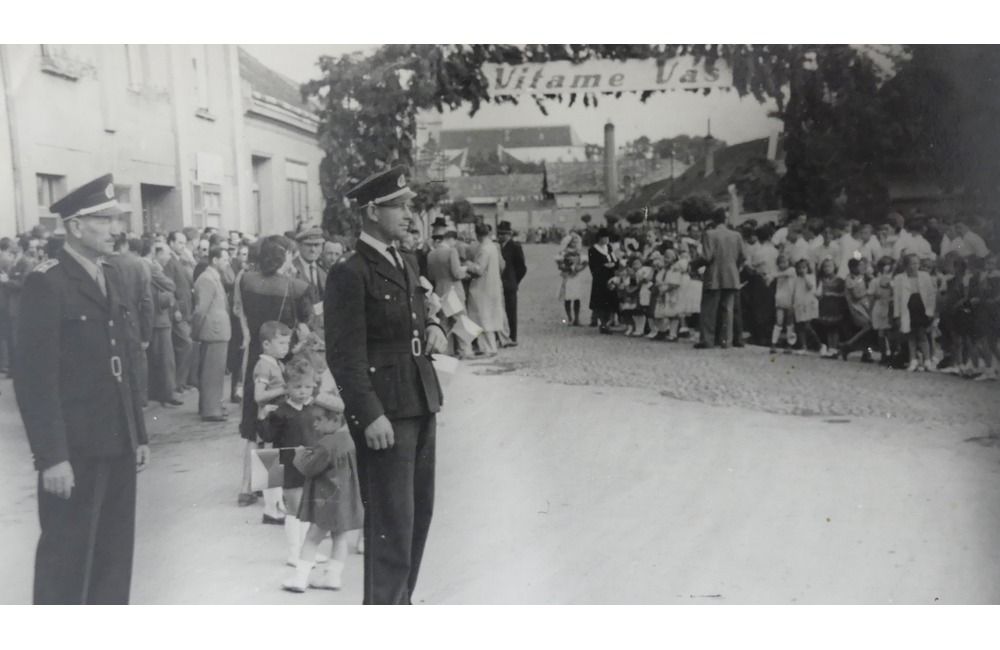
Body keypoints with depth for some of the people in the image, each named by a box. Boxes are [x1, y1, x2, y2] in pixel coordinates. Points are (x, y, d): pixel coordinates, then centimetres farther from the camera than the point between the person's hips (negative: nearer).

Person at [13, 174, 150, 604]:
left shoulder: (110, 278, 13)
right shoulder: (46, 283, -11)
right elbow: (34, 377, -16)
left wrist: (139, 434, 14)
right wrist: (52, 456, -19)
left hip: (118, 444, 7)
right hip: (75, 449, -7)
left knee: (114, 553, 14)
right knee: (67, 556, 3)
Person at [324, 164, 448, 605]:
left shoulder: (407, 265, 15)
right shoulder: (350, 274, -11)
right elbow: (346, 355, -15)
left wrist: (434, 330, 5)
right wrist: (371, 415, -21)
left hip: (421, 405, 8)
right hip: (385, 412, -8)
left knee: (419, 511, 15)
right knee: (392, 519, -3)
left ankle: (400, 601, 29)